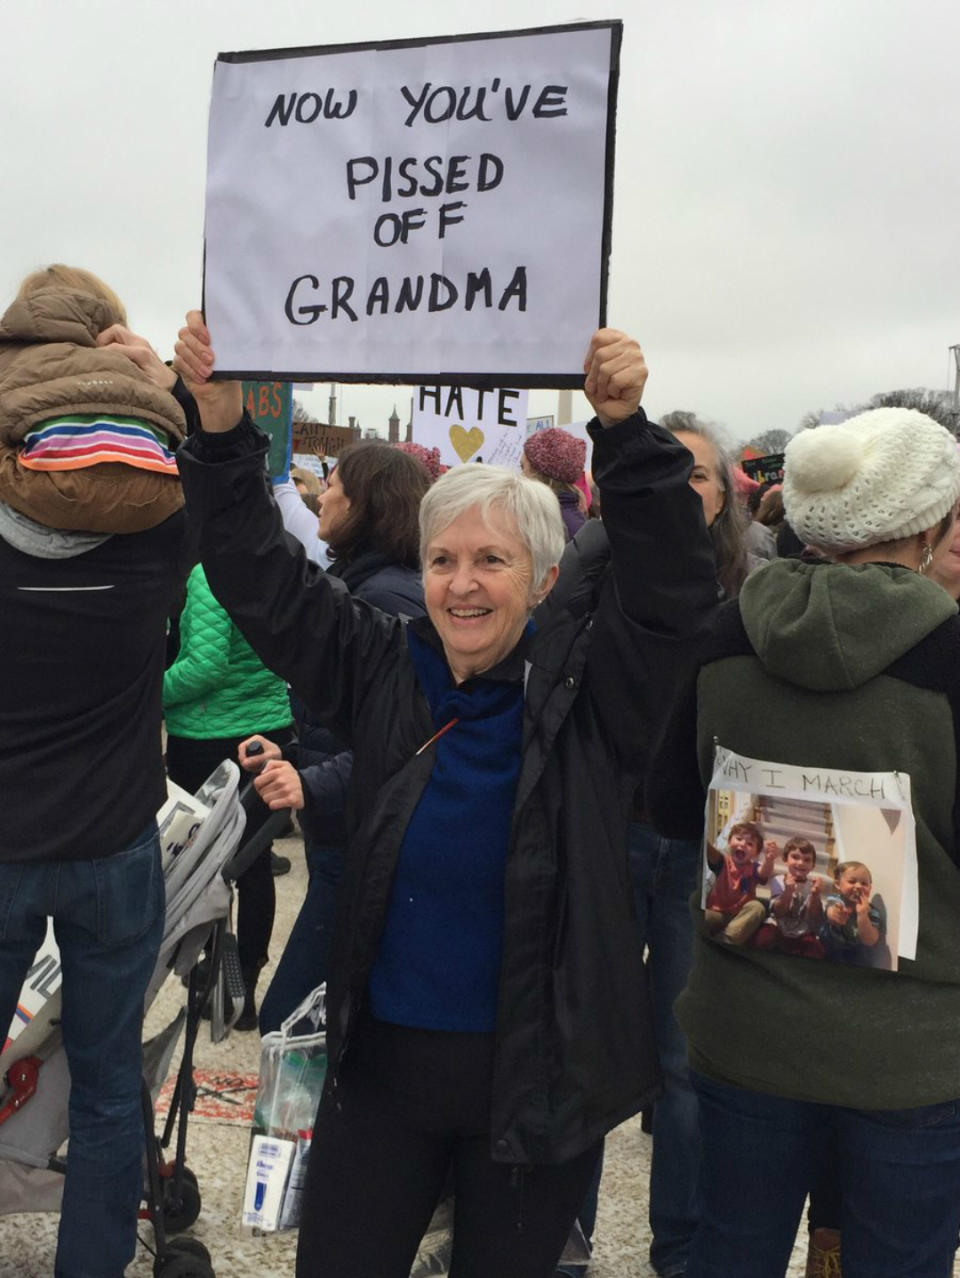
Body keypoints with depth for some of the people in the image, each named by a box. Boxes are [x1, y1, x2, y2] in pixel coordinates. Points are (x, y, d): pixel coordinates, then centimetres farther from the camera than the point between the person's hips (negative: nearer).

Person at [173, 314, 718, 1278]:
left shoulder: (578, 682, -9)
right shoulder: (383, 673, -3)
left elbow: (671, 586, -21)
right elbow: (260, 581, -4)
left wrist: (626, 431, -33)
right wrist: (221, 431, -16)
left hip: (540, 1071, -2)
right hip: (383, 1056, 3)